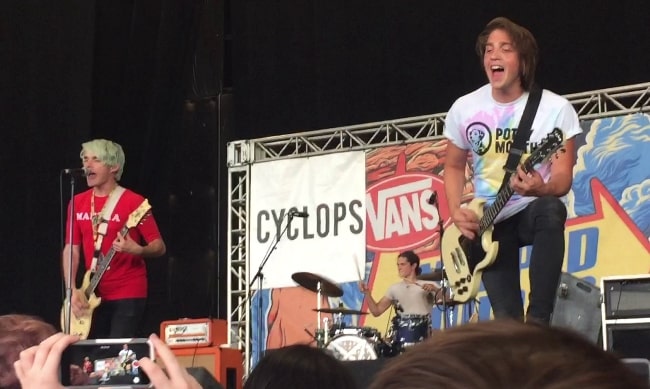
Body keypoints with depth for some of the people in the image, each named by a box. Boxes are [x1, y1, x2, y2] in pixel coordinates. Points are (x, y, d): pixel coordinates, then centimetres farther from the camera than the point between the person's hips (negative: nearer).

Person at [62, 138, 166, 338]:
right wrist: (73, 290, -3)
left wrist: (137, 250, -28)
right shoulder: (78, 202, 8)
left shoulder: (133, 202, -9)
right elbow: (71, 249, 9)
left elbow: (159, 247, -7)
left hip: (128, 294, -5)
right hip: (92, 295, 5)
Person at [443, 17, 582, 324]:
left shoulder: (556, 109, -11)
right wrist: (457, 213, -6)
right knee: (507, 319, -12)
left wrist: (542, 189, -38)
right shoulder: (463, 109, -1)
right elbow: (453, 167, 13)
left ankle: (538, 323, -33)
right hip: (485, 223, 3)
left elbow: (563, 178, -13)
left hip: (533, 211, -3)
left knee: (551, 211, -40)